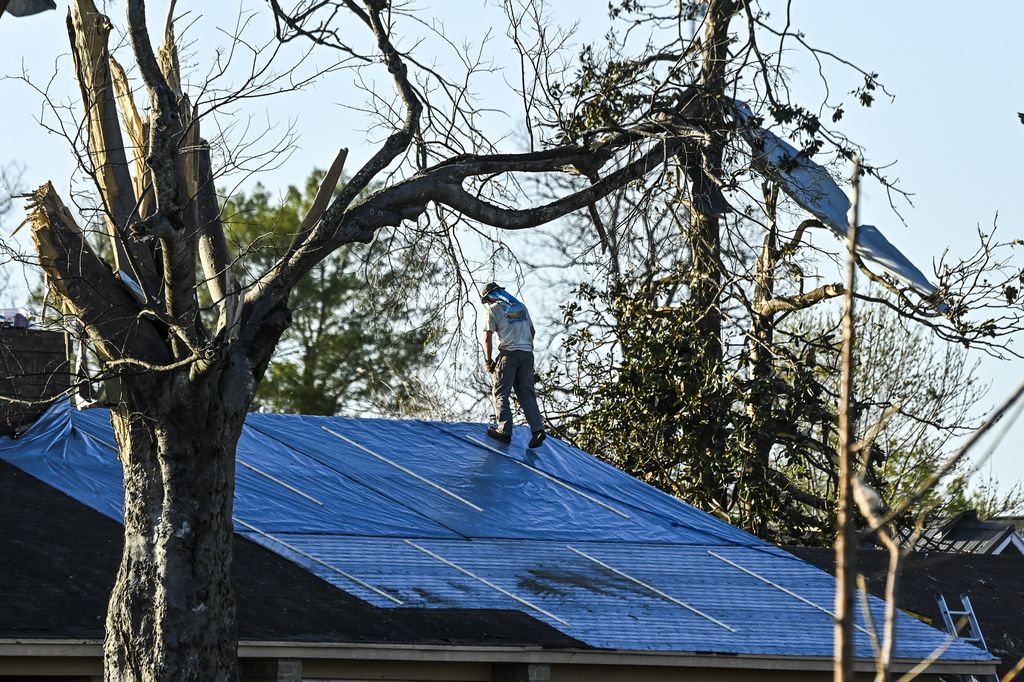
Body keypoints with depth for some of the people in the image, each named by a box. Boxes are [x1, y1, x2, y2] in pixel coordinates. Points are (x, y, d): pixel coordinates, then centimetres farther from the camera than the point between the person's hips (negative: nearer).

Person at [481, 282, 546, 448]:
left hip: (508, 354, -6)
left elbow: (487, 338, -6)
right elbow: (532, 331, 23)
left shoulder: (493, 310, -1)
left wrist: (488, 361, -1)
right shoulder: (521, 307, 19)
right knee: (527, 393, 6)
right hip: (527, 354, 6)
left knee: (501, 393, 1)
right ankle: (537, 429, -8)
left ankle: (505, 431, -8)